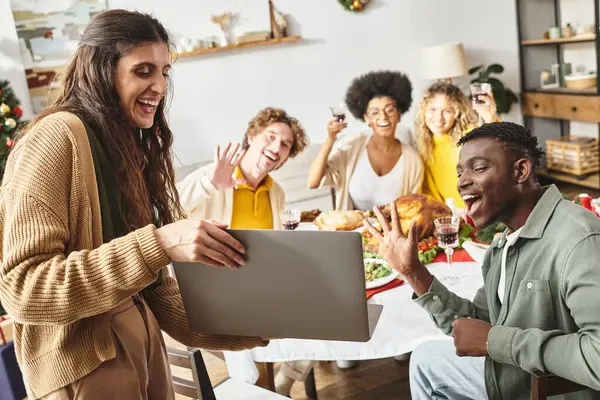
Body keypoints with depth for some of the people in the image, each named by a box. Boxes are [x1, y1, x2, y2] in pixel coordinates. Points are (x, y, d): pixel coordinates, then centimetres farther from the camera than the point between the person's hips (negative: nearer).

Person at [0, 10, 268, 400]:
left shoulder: (129, 149, 10)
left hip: (144, 344, 8)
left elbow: (154, 286, 9)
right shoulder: (57, 137, -15)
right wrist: (156, 244, -30)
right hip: (85, 366, -8)